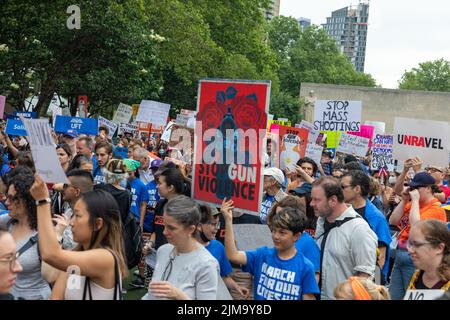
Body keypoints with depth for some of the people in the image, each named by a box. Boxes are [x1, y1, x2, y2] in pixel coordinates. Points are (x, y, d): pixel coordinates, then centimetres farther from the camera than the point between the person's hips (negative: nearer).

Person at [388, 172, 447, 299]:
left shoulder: (436, 209, -11)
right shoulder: (412, 204, 12)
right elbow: (392, 221, 9)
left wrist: (415, 200, -15)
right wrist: (404, 201, 3)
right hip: (399, 255, 8)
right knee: (394, 296, 14)